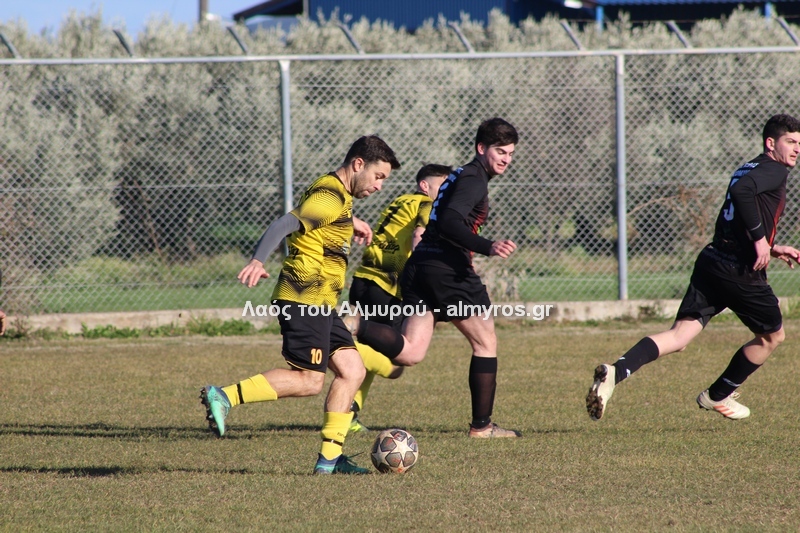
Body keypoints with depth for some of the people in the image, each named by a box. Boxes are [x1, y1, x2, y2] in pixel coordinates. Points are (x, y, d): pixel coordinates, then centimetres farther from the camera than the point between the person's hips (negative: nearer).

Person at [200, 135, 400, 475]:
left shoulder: (337, 195, 19)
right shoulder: (331, 197, -13)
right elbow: (285, 225, -25)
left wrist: (350, 224, 43)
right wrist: (258, 261, -36)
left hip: (320, 304, 10)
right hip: (305, 298, -10)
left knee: (352, 370, 4)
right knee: (308, 380, -13)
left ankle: (330, 458, 3)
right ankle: (224, 396, -12)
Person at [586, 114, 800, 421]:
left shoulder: (751, 169, 24)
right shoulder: (775, 171, -5)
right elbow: (741, 190, -25)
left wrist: (771, 249, 35)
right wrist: (760, 237, -21)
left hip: (711, 260, 7)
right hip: (741, 272, -7)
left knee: (679, 336, -6)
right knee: (773, 336, 18)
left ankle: (616, 372, -29)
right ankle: (718, 395, 27)